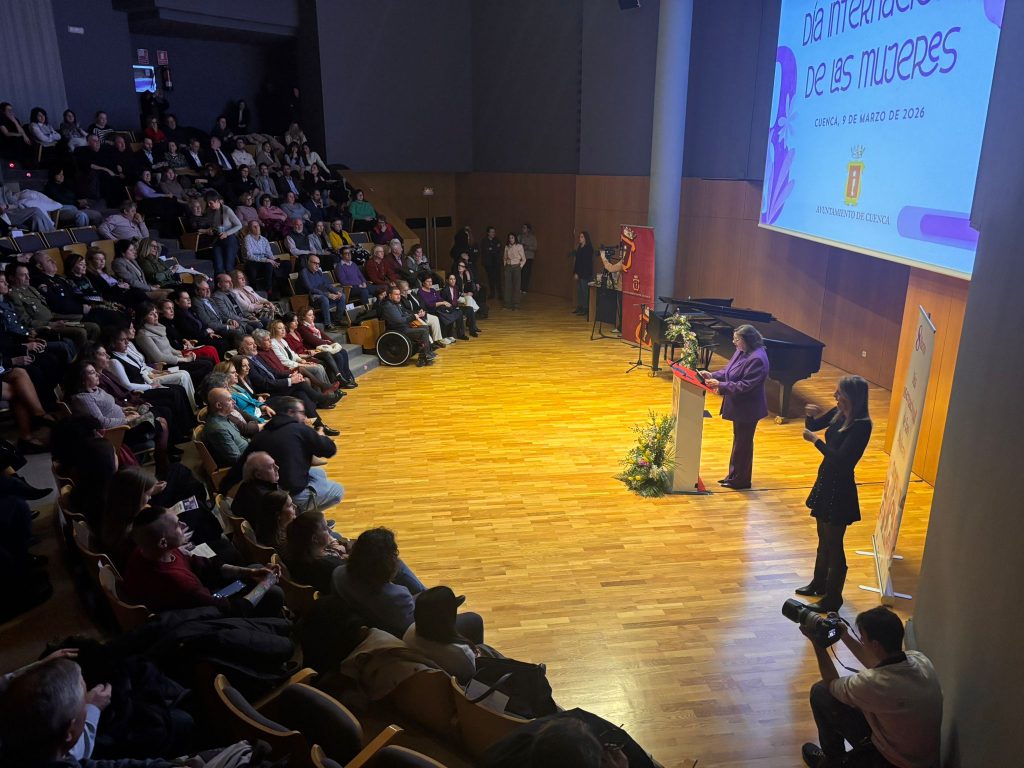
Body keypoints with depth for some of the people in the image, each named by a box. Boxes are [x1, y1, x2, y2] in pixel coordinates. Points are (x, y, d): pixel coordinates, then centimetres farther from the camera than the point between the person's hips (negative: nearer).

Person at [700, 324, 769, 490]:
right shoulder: (742, 351, 2)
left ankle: (740, 481, 19)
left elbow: (744, 386, -28)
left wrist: (720, 385, -26)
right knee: (738, 439, 19)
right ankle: (734, 475, 33)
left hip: (748, 408, -9)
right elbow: (728, 370, 12)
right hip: (739, 405, 9)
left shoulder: (757, 359, -27)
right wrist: (712, 375, -2)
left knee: (743, 443, 4)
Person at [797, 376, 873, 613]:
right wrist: (811, 415, -8)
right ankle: (819, 584, 41)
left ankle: (832, 599, 19)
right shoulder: (838, 414, 1)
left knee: (833, 544, 4)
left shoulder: (861, 425, -22)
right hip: (826, 480, 8)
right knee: (823, 538, 23)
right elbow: (812, 426, 13)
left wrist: (815, 440, -20)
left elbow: (841, 458, -27)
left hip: (840, 488, -8)